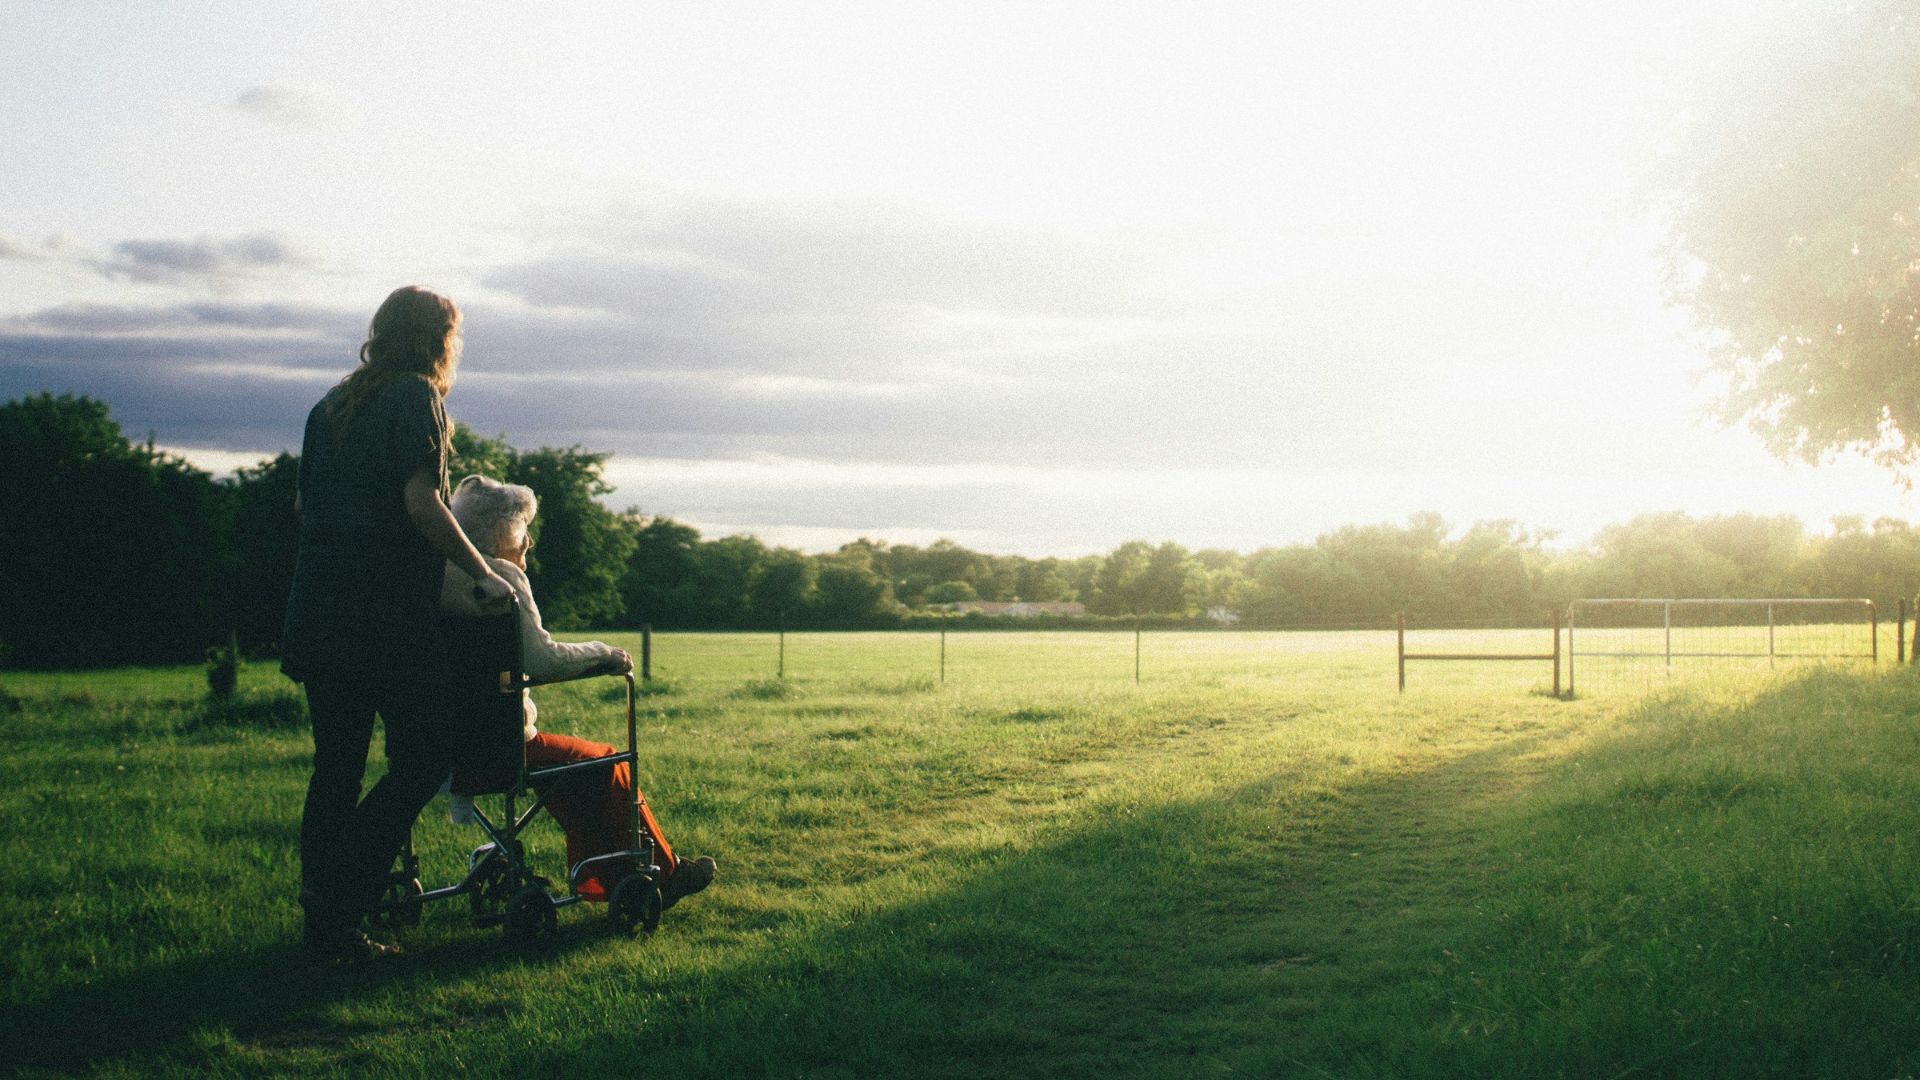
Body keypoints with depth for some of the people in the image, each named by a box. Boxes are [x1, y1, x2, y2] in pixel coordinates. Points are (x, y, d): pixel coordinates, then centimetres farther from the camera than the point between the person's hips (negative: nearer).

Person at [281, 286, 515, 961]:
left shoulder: (331, 405, 18)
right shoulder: (415, 397, -5)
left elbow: (302, 505, 22)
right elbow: (421, 503, -15)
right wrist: (482, 574, -8)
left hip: (320, 610, 8)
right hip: (388, 614, -8)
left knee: (336, 765, 11)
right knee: (425, 753, 0)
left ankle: (325, 927, 13)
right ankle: (338, 898, -9)